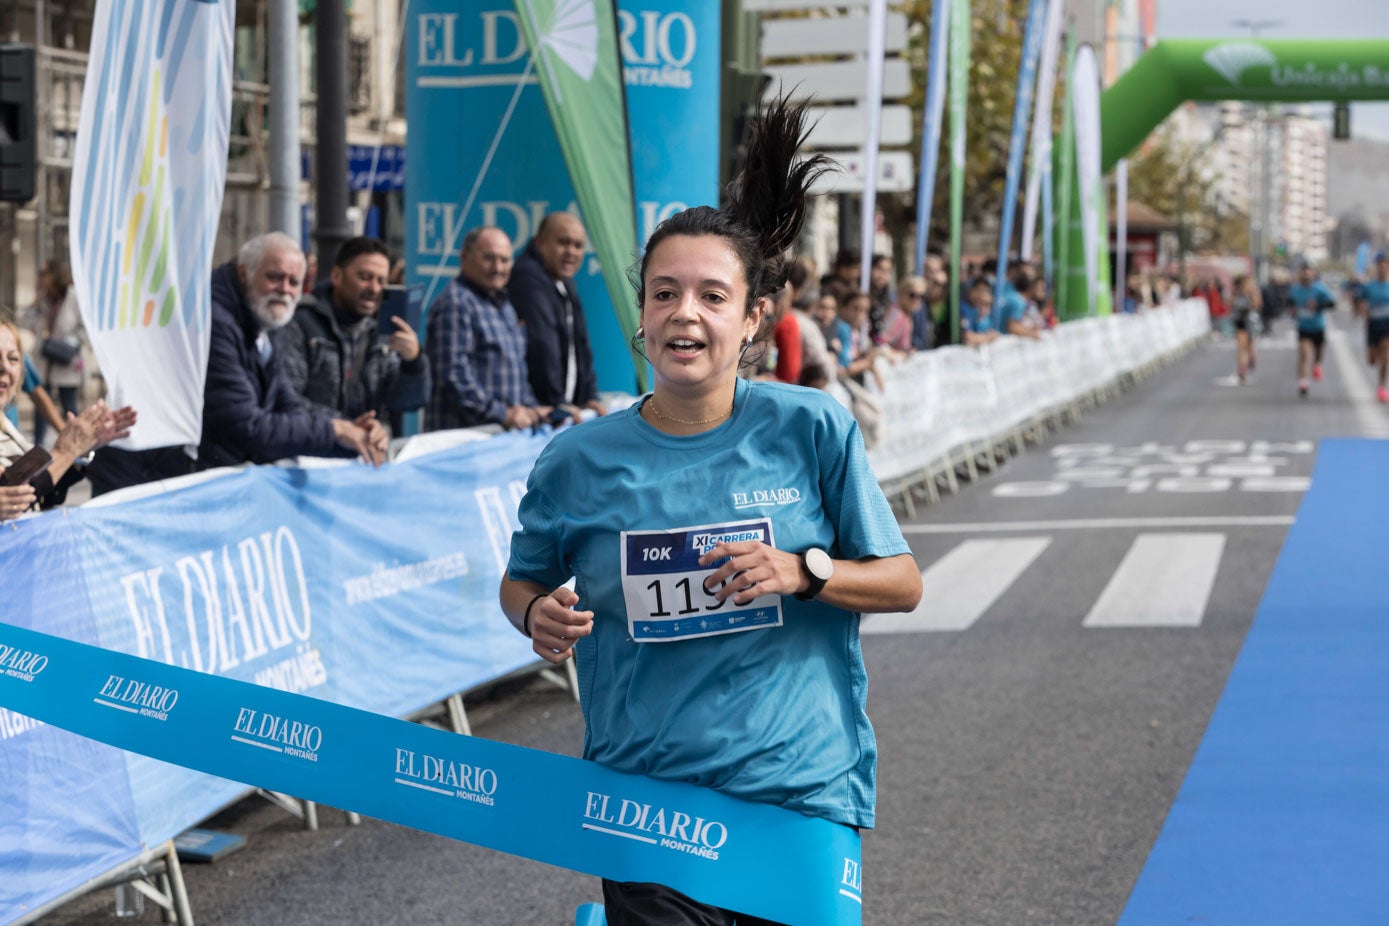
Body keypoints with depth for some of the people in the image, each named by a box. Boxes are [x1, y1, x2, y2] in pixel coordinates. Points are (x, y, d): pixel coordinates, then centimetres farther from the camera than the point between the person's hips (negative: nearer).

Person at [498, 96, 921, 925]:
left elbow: (903, 583, 2)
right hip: (646, 807, 1)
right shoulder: (580, 461, -1)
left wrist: (800, 571, -15)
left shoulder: (812, 431, -3)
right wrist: (538, 616, -7)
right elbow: (522, 579, 15)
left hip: (802, 795, 0)